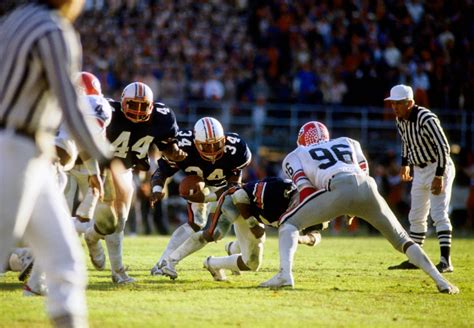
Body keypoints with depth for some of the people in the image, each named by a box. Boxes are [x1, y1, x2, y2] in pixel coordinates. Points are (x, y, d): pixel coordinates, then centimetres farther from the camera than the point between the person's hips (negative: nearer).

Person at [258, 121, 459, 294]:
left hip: (339, 188, -4)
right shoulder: (349, 143, 37)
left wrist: (318, 218, 24)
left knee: (289, 223, 10)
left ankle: (285, 273, -13)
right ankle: (440, 280, 10)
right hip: (367, 187, 4)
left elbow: (306, 191, 12)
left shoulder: (294, 157, 27)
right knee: (401, 239, 19)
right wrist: (353, 211, 36)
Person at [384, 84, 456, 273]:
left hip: (439, 169, -8)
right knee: (416, 217, 13)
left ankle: (446, 261, -20)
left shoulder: (426, 119, -25)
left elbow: (443, 147, -25)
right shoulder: (400, 120, -1)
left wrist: (439, 176, -28)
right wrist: (405, 163, 17)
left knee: (438, 214, -17)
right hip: (419, 171, 8)